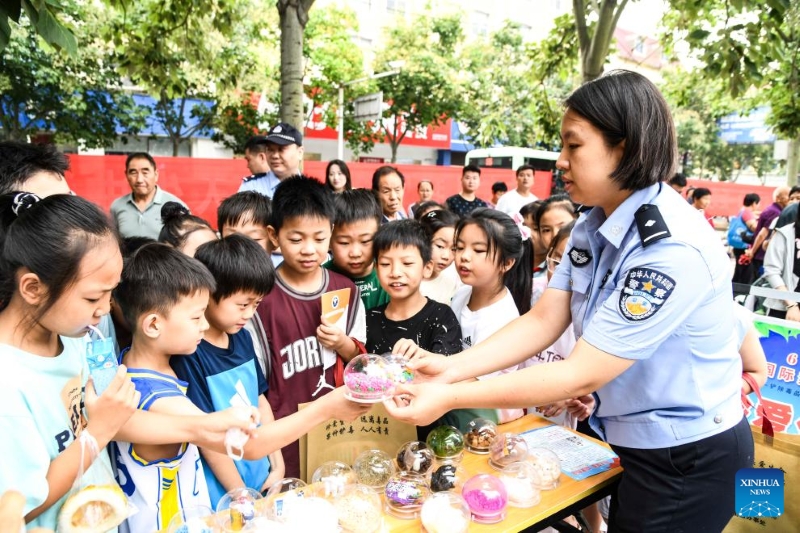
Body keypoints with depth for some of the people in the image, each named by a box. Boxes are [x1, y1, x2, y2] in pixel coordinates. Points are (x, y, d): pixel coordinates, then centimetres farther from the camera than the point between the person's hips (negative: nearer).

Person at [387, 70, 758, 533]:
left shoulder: (674, 251, -30)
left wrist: (450, 398, -28)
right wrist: (450, 368, -18)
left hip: (690, 459, -7)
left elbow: (581, 376, -30)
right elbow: (543, 322, -7)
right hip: (635, 439, 7)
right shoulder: (593, 226, -3)